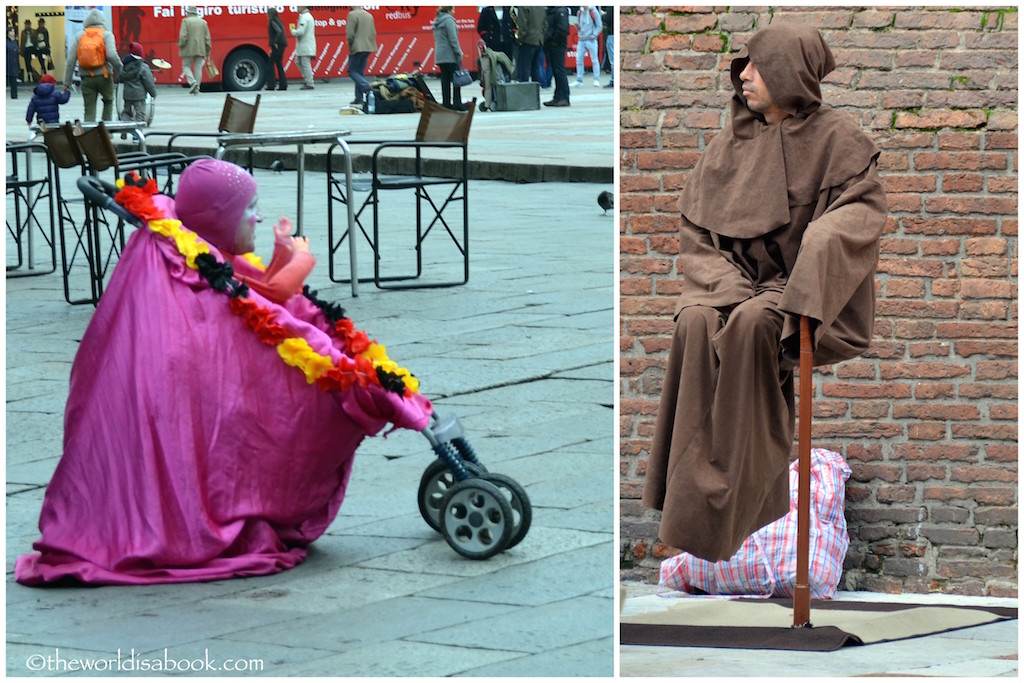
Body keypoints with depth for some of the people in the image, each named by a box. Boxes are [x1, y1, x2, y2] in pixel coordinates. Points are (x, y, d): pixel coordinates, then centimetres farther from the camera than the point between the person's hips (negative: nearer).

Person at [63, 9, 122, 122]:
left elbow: (70, 60, 2)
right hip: (104, 76, -1)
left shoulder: (79, 37, 6)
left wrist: (67, 82, 4)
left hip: (87, 79, 1)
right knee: (108, 101, 24)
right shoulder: (107, 35, -2)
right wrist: (120, 69, -2)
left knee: (89, 110, 4)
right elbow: (112, 55, -17)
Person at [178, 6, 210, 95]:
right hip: (200, 50, 4)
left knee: (186, 66, 8)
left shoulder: (186, 21, -6)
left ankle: (192, 82, -14)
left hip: (189, 50, -4)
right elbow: (208, 38, 7)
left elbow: (183, 36, -14)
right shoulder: (203, 22, 7)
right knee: (198, 68, 7)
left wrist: (180, 46, 1)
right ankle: (196, 88, 6)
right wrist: (207, 52, 13)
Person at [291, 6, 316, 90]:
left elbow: (300, 32, -23)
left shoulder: (304, 18, -16)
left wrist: (293, 31, -5)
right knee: (298, 61, 18)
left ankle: (309, 84, -5)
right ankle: (307, 79, 19)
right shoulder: (309, 16, 17)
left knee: (306, 64, -6)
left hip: (305, 47, -10)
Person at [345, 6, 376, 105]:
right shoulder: (369, 15, 13)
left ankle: (366, 87, -23)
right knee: (360, 72, 13)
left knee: (352, 71, -1)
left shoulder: (352, 15, -11)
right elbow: (374, 33, 15)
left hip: (357, 48, -7)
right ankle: (359, 97, 10)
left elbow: (350, 33, -15)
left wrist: (350, 45, -1)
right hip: (368, 48, 7)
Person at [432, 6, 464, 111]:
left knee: (445, 80, 8)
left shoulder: (437, 21, 15)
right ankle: (457, 103, -6)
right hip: (450, 56, -8)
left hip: (439, 56, 8)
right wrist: (459, 53, -10)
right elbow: (453, 39, -15)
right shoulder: (448, 20, -11)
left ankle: (446, 103, 8)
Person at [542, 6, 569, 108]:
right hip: (550, 46, 9)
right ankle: (558, 97, 15)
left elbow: (563, 29, -22)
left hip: (557, 46, -9)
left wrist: (554, 40, -15)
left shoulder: (561, 11, -13)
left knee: (559, 71, -8)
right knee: (555, 72, 11)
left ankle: (564, 98, -7)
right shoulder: (550, 11, 15)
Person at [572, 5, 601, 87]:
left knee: (594, 60, -2)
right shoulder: (579, 12, 10)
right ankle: (579, 80, 8)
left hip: (591, 40, -5)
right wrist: (578, 27, -4)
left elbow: (599, 26, -3)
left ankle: (597, 80, 3)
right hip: (581, 40, 5)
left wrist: (594, 35, -14)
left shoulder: (594, 12, -6)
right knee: (579, 60, 2)